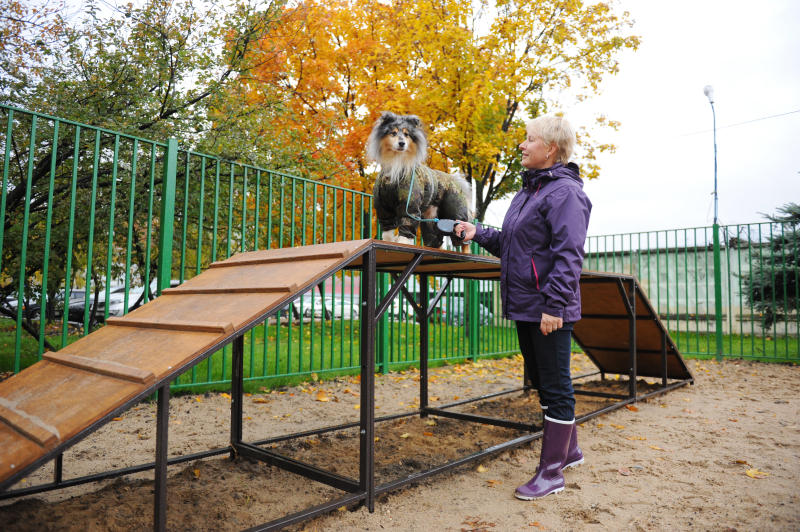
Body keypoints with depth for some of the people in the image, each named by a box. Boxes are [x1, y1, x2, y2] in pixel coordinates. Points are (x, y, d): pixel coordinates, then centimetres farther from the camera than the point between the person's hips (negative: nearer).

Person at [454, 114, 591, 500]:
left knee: (556, 387, 2)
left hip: (550, 310, -10)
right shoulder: (529, 191, 18)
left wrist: (554, 304, -25)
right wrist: (479, 234, 11)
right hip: (525, 306, 10)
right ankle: (568, 450, 37)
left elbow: (568, 254, -21)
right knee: (542, 383, 19)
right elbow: (511, 243, 22)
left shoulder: (565, 191, -12)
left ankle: (551, 471, 13)